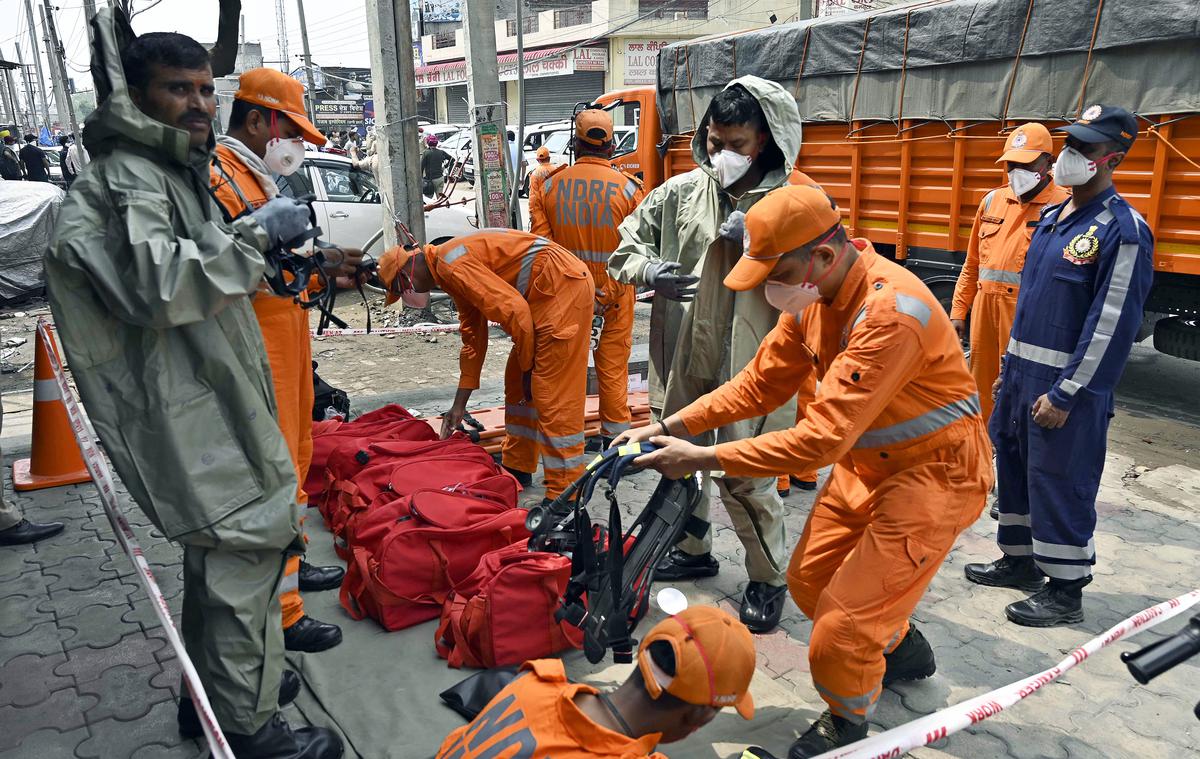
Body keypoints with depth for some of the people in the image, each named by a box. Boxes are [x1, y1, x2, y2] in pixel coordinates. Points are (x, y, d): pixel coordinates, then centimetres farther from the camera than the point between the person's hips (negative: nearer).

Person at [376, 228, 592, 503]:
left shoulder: (450, 264, -14)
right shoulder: (452, 274, 18)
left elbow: (513, 309, -21)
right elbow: (473, 339, 23)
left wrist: (527, 367, -7)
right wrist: (459, 406, 26)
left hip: (563, 284, -11)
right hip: (544, 293, 11)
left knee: (554, 394, -9)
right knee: (517, 383, 19)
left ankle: (563, 497, -3)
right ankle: (517, 467, 32)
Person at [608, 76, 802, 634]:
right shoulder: (682, 192, 4)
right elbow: (625, 246, 11)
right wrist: (648, 271, -11)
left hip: (747, 365, -5)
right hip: (683, 358, 5)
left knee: (745, 474, -1)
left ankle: (769, 579, 23)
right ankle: (693, 549, 44)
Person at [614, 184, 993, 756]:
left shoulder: (890, 312, -33)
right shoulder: (813, 294, -5)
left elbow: (822, 437, -35)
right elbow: (760, 383, 0)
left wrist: (703, 459, -31)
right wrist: (672, 426, -10)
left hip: (933, 471, -8)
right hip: (867, 463, 9)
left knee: (844, 624, -6)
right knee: (809, 581, 18)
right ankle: (901, 649, 45)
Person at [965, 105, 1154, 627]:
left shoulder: (1122, 231, -15)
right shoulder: (1052, 218, 12)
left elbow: (1112, 324, -18)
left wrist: (1066, 394, -19)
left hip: (1067, 386, -8)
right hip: (1022, 373, 9)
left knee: (1059, 481, -1)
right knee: (1013, 464, 16)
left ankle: (1066, 590, 14)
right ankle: (1019, 560, 32)